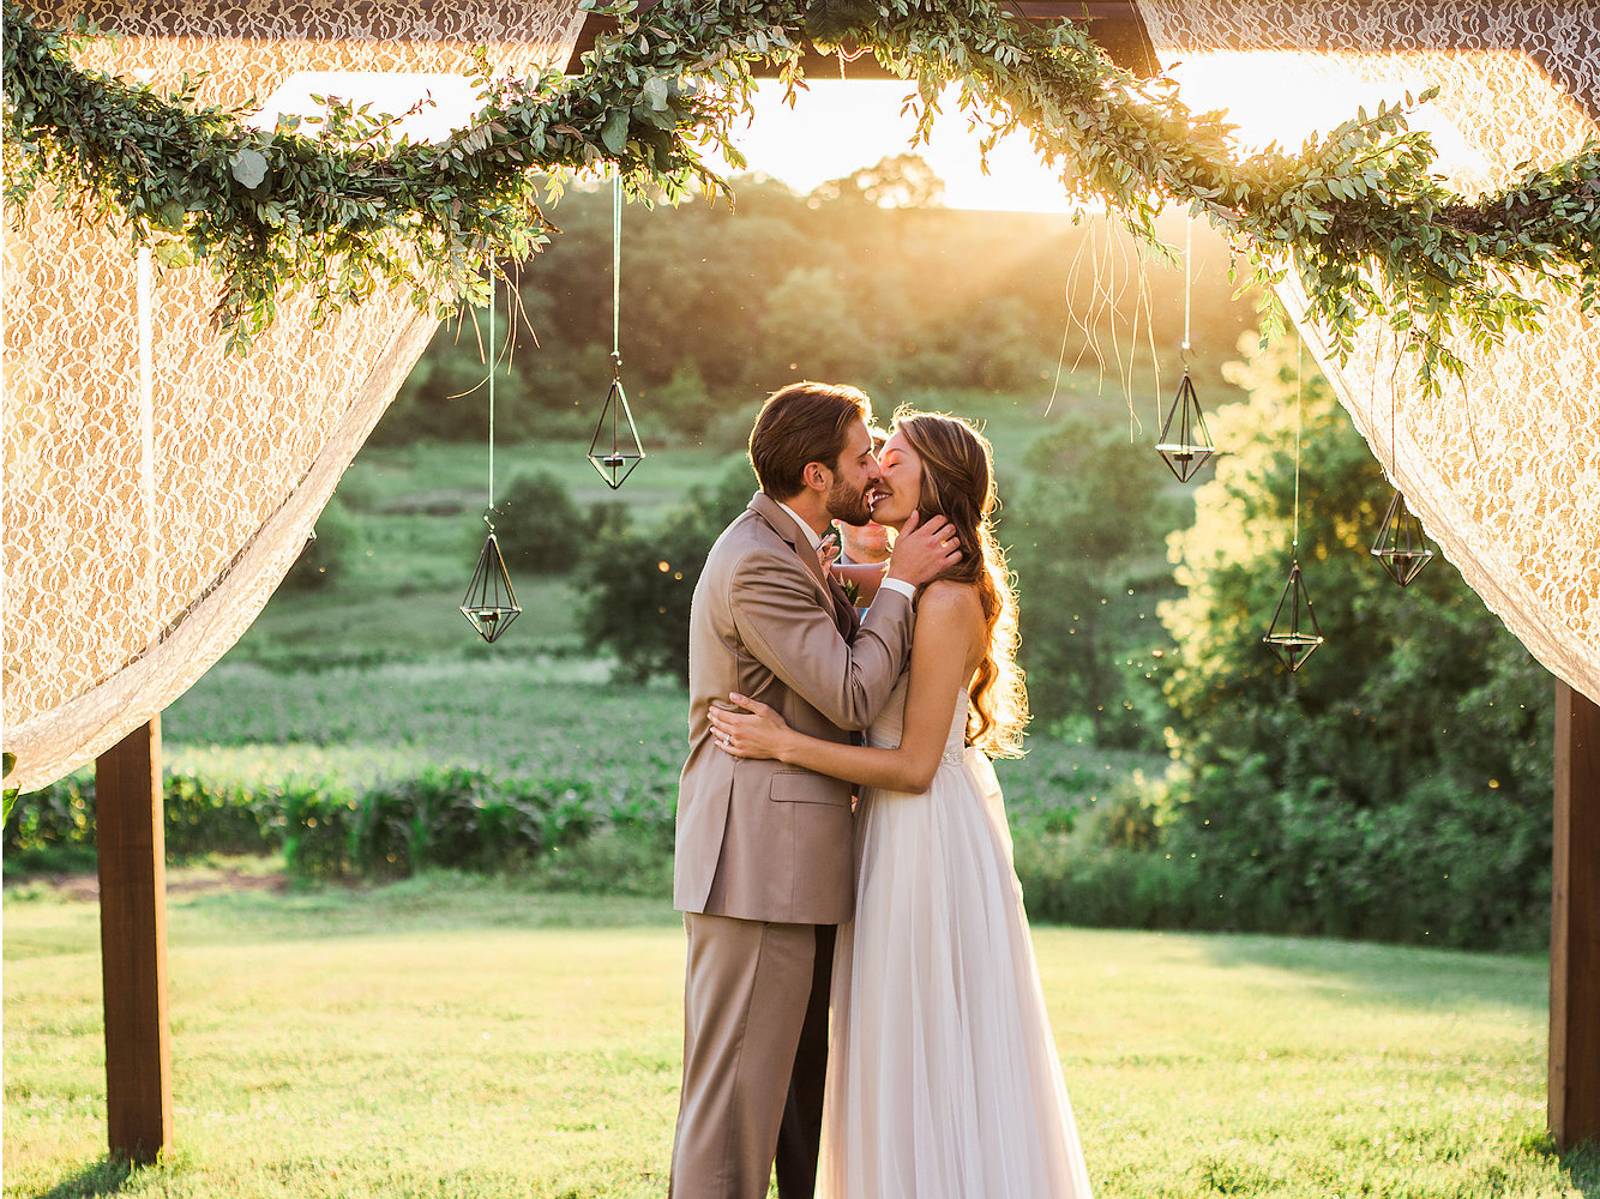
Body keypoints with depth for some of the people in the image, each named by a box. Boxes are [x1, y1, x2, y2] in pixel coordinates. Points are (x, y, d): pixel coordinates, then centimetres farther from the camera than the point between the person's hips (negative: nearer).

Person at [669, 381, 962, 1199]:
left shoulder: (789, 550, 17)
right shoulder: (758, 564, -17)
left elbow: (848, 663, 21)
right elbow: (852, 697, -17)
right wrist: (899, 583, -9)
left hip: (795, 862, 11)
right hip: (758, 862, -11)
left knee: (804, 1078, 17)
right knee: (737, 1083, -7)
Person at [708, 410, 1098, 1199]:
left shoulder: (948, 601, -18)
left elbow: (916, 764, -19)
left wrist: (783, 744, -20)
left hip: (931, 837, -10)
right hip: (896, 835, 10)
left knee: (936, 1058, -2)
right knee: (902, 1065, 15)